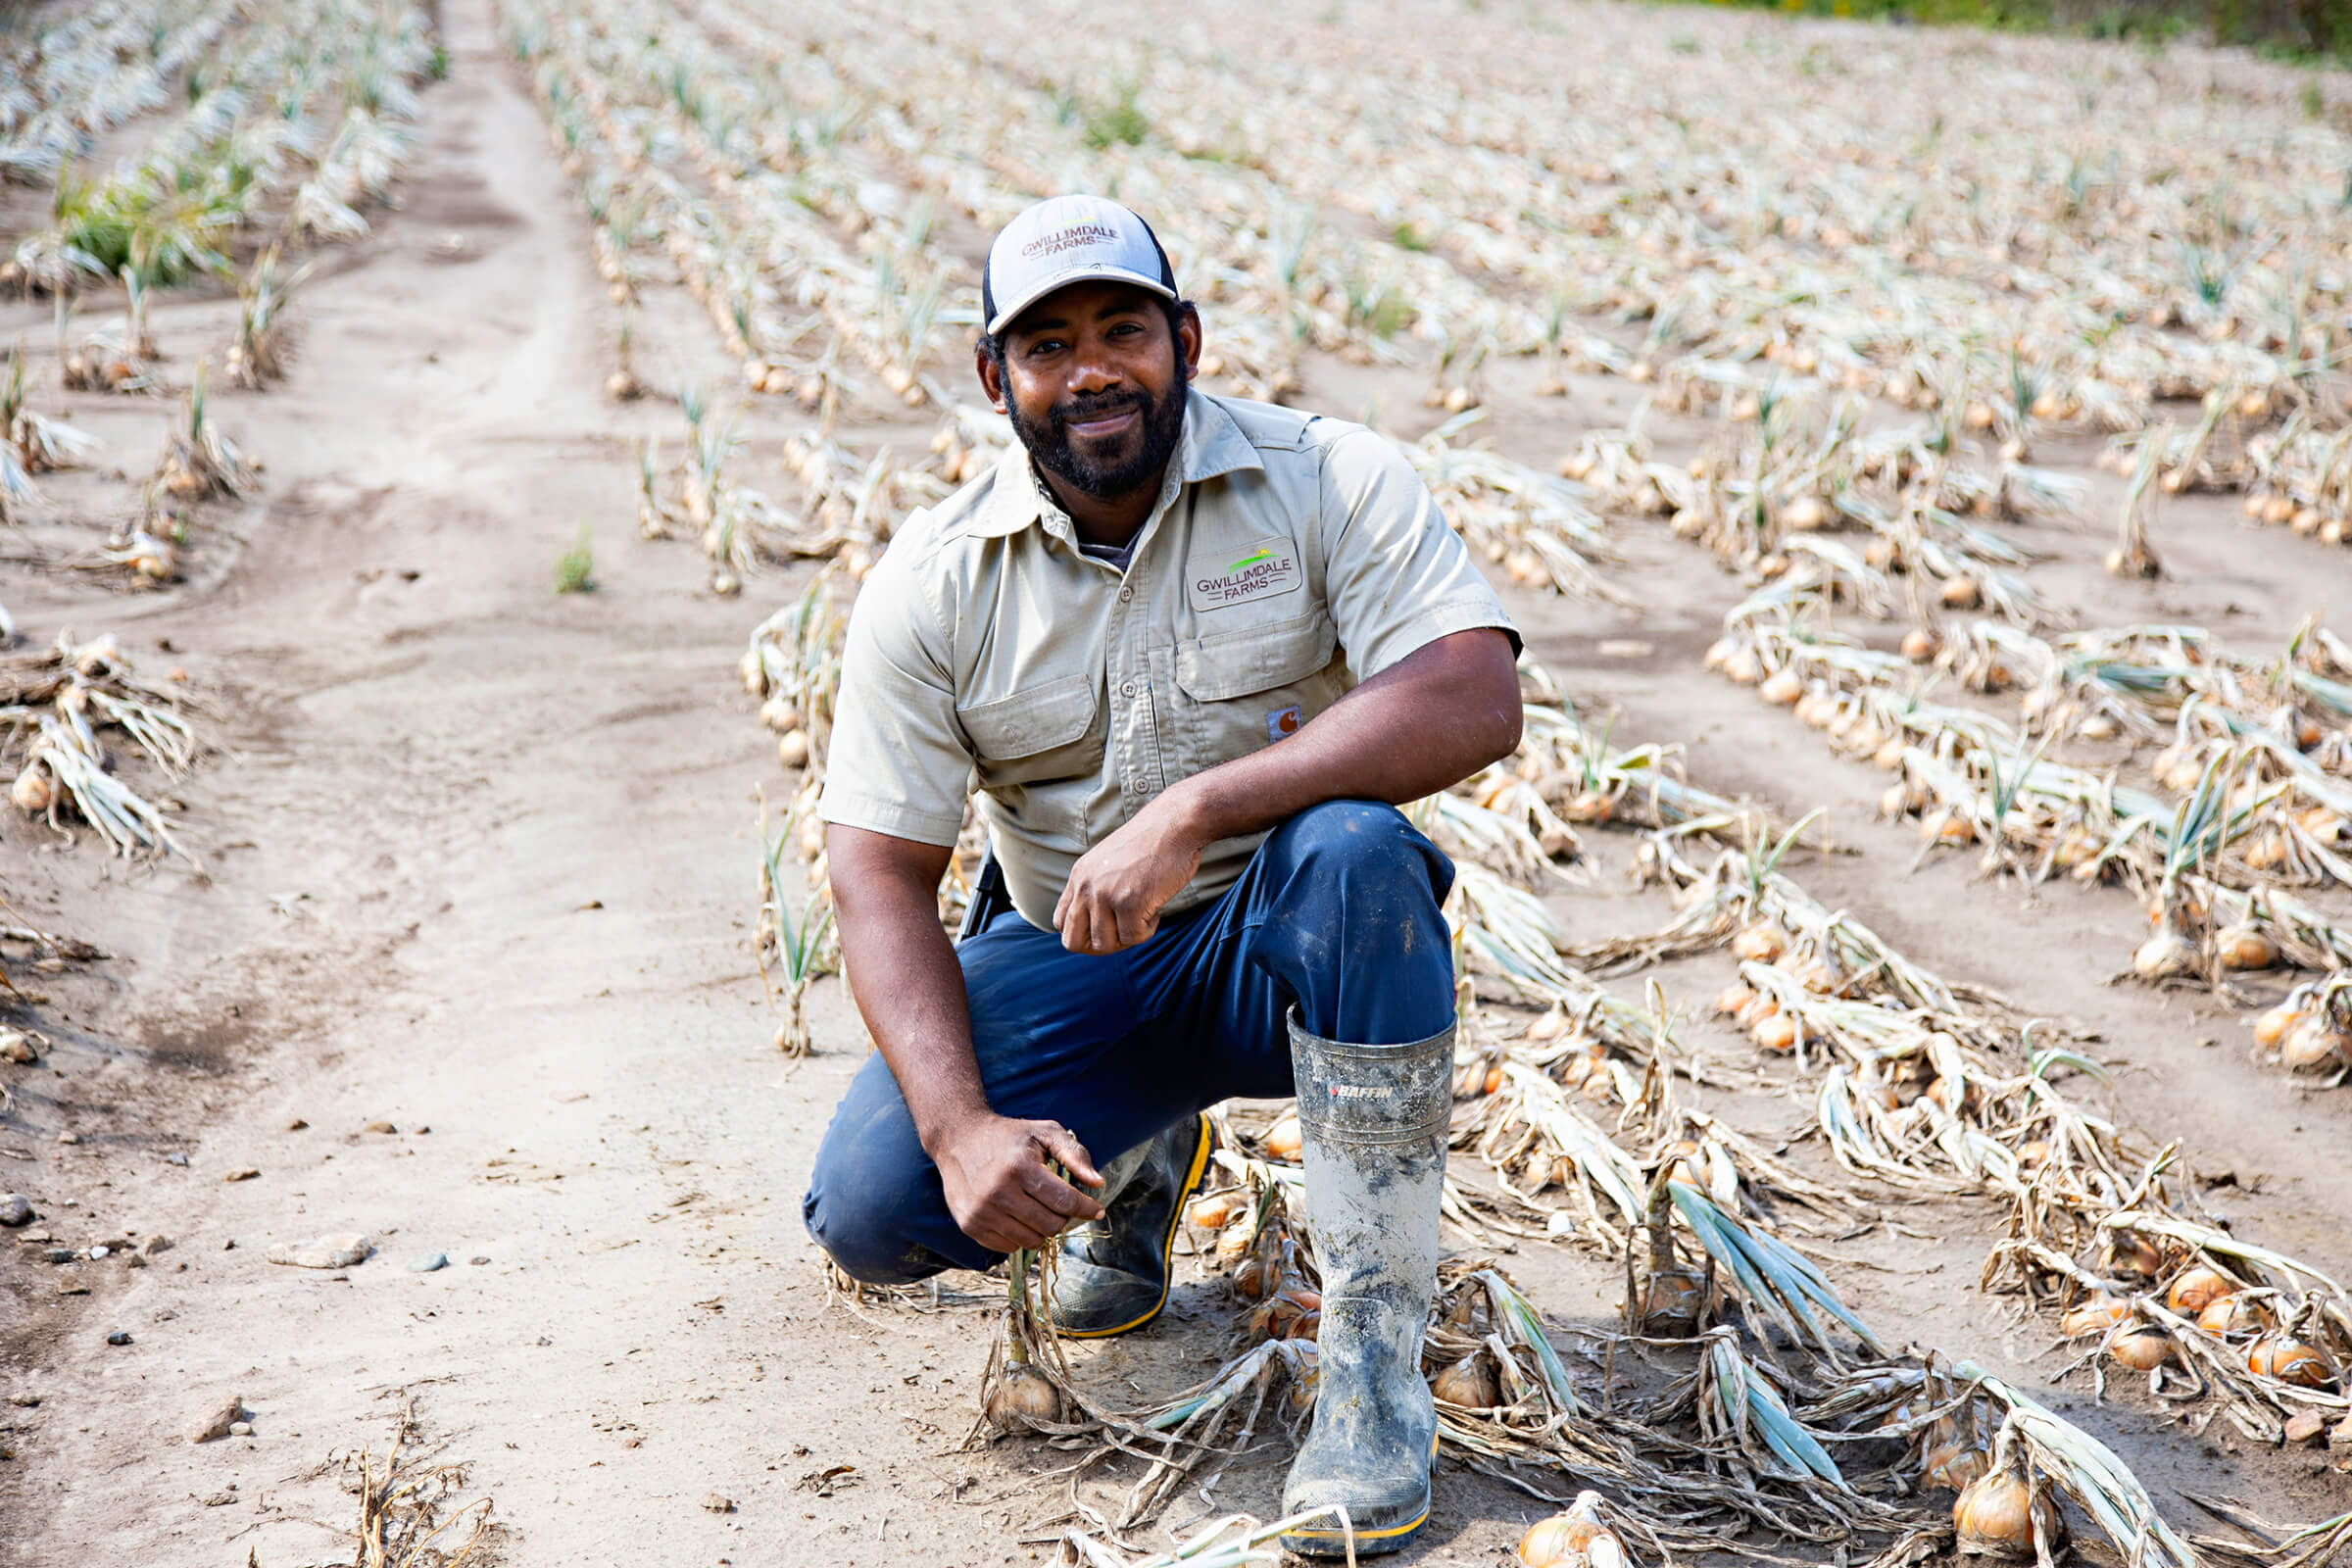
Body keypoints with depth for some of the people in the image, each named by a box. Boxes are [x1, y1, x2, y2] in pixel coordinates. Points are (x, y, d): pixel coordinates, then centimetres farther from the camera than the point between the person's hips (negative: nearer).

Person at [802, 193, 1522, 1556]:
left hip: (1286, 952, -2)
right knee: (870, 1210, -21)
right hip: (1067, 969, 2)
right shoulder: (934, 583, -5)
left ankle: (1376, 1364, -26)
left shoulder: (1327, 483, -11)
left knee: (1351, 850, -37)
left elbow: (1476, 702, -27)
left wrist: (1196, 811, -36)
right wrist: (961, 1129, -23)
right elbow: (881, 879, -8)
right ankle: (1139, 1158, 15)